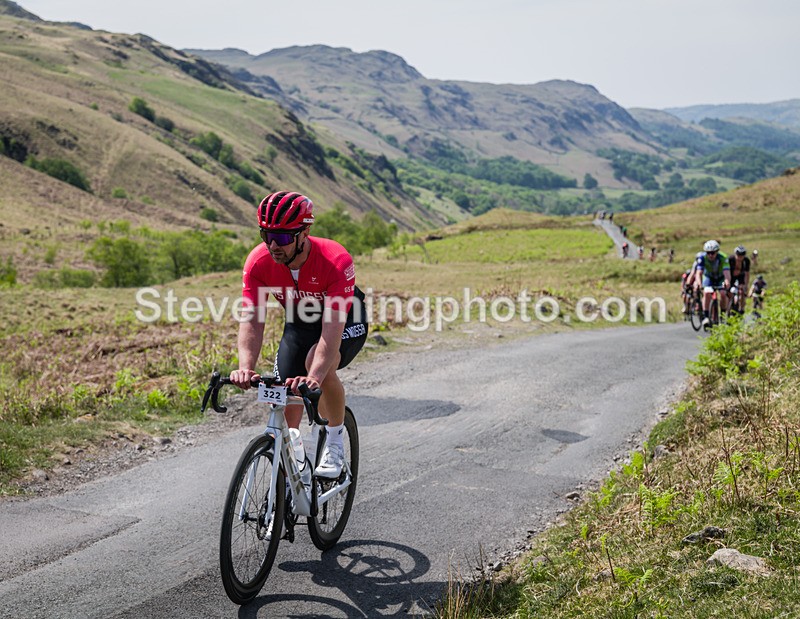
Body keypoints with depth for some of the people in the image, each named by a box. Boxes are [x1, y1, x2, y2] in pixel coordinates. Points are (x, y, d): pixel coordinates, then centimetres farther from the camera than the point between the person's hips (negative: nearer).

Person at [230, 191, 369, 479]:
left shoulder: (336, 261, -37)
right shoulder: (258, 261, -25)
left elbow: (332, 330, -44)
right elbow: (252, 321, -30)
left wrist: (313, 377, -58)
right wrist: (246, 368, -48)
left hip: (346, 322, -4)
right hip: (299, 325, 4)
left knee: (317, 362, -34)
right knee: (284, 405, -5)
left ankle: (336, 440, -11)